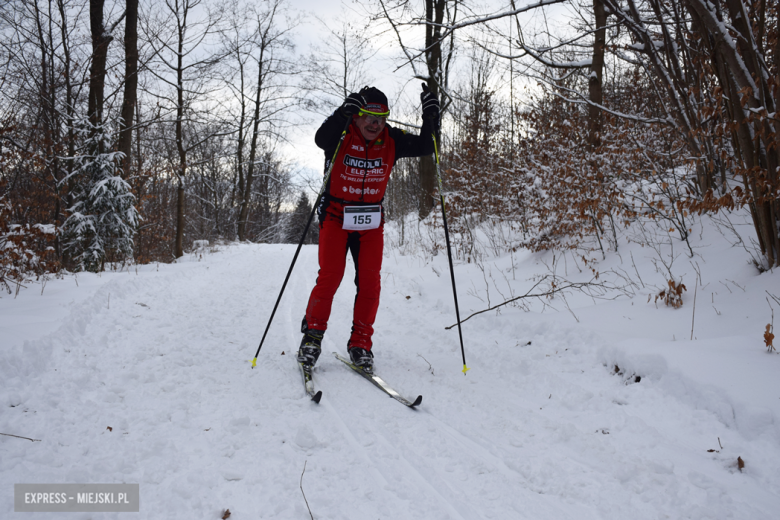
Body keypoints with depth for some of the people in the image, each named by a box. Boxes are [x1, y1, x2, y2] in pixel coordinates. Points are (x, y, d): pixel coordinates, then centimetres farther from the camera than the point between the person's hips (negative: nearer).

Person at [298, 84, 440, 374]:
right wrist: (344, 112, -50)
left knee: (369, 282, -5)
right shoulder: (341, 136, -14)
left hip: (371, 221, 3)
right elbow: (321, 139, -36)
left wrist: (431, 116, -20)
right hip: (336, 216, -3)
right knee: (329, 277, -11)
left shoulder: (392, 141, -4)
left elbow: (426, 146, -4)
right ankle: (312, 334, 9)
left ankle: (360, 343, 8)